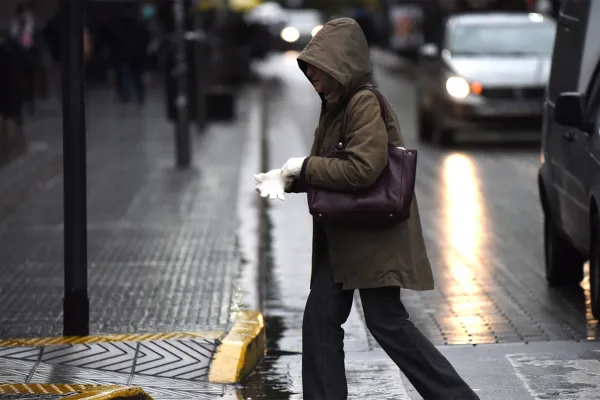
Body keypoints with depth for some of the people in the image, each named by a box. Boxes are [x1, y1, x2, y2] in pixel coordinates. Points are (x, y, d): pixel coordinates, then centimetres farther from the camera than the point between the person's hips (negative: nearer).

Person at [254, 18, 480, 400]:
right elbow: (324, 168, 17)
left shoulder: (366, 103, -17)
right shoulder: (336, 105, 11)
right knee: (321, 317, 6)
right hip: (342, 236, 9)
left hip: (376, 235, -9)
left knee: (387, 322, -6)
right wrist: (285, 177, -2)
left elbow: (362, 168, -25)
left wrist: (304, 167, -16)